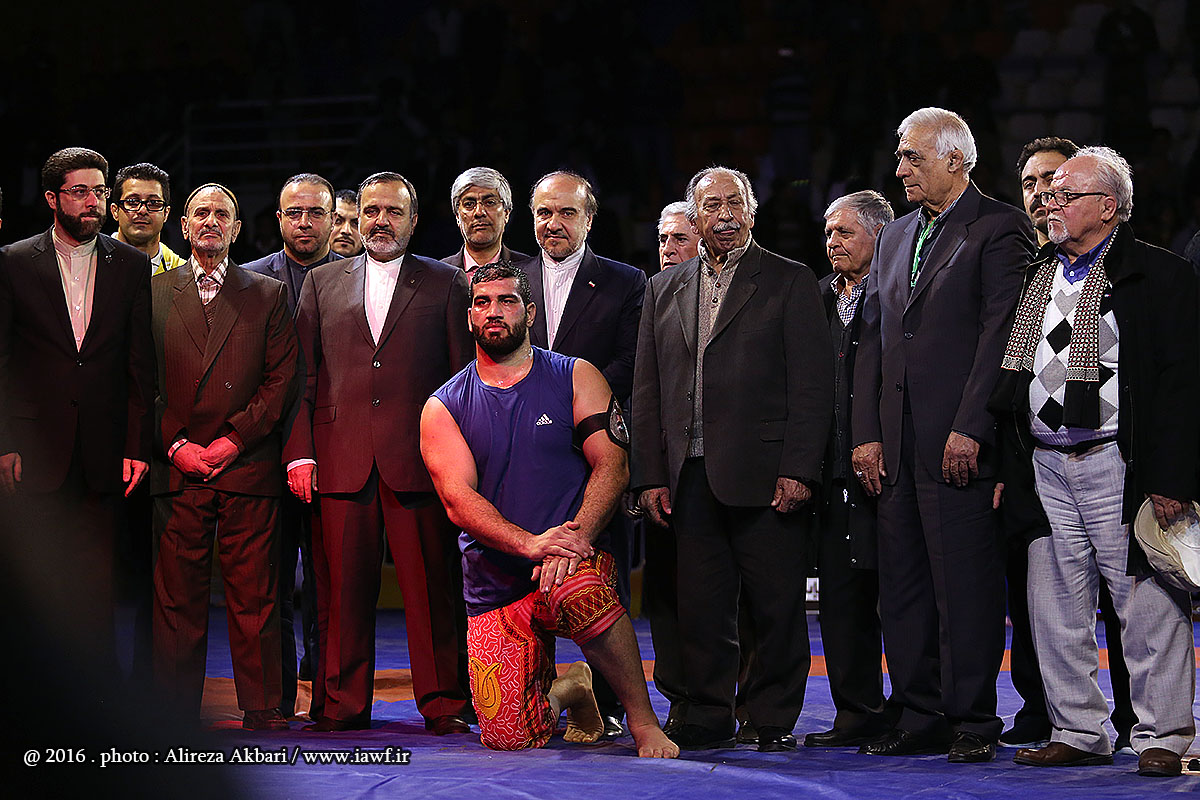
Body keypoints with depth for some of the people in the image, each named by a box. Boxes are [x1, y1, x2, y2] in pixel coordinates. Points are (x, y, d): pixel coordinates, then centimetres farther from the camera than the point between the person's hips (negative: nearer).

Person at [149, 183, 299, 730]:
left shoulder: (269, 295, 11)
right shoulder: (153, 293, 13)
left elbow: (281, 379, 4)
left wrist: (232, 441, -7)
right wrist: (176, 444, -5)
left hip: (247, 466, -1)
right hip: (176, 467, 1)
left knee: (254, 598, -2)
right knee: (177, 597, 0)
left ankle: (262, 711, 3)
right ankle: (177, 711, 5)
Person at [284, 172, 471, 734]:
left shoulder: (444, 284, 10)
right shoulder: (322, 283, 16)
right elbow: (301, 377, 12)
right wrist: (299, 452, 2)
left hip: (418, 458, -2)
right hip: (340, 457, 2)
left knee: (430, 585, -2)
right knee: (341, 587, 2)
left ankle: (442, 703, 5)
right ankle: (342, 704, 10)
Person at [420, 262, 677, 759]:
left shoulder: (575, 379, 5)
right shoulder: (443, 408, 6)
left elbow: (611, 466, -5)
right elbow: (459, 501, -6)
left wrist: (575, 535, -23)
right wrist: (530, 543, -23)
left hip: (574, 557, -2)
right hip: (494, 584, 2)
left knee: (578, 592, -41)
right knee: (507, 737, -11)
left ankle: (643, 721, -24)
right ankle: (565, 691, 24)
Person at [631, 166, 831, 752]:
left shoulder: (789, 282, 4)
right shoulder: (664, 290, 16)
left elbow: (812, 385, -2)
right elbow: (647, 391, 15)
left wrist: (798, 469, -11)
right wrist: (650, 476, 6)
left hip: (763, 477, -3)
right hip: (691, 478, 4)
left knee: (775, 606, -2)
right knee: (700, 608, 4)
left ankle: (775, 720, 8)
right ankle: (708, 718, 13)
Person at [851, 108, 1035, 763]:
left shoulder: (1000, 229, -3)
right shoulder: (894, 238, 20)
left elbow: (1001, 335, -11)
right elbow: (873, 342, 18)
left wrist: (969, 429, -17)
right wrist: (866, 434, 8)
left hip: (959, 440, -7)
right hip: (896, 443, 7)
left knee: (966, 581, -5)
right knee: (903, 583, 8)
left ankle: (972, 720, 1)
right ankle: (919, 717, 14)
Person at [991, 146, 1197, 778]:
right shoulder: (1035, 278, 16)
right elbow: (1010, 376, 19)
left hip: (1119, 467, -6)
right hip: (1044, 468, 6)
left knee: (1148, 608, -4)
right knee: (1055, 609, 7)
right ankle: (1078, 733, 17)